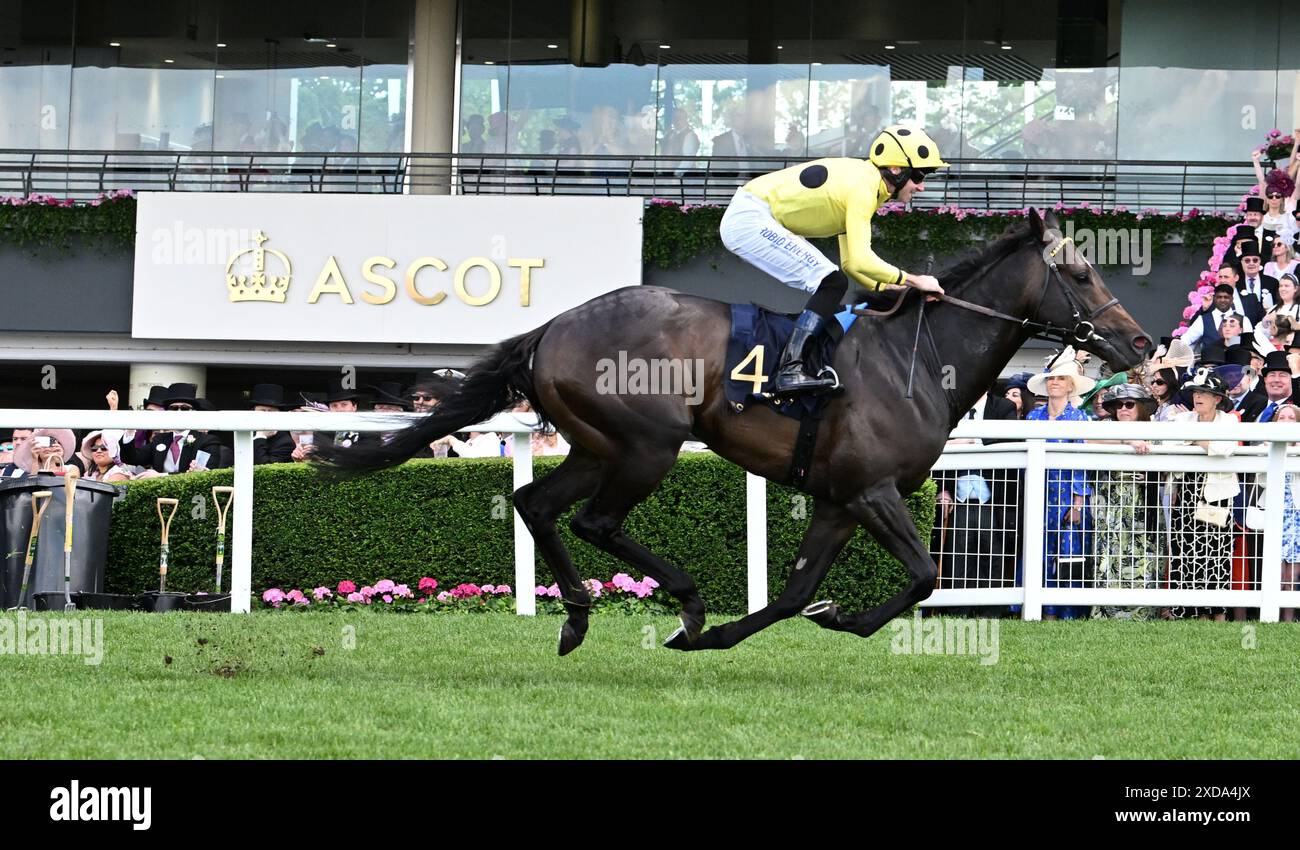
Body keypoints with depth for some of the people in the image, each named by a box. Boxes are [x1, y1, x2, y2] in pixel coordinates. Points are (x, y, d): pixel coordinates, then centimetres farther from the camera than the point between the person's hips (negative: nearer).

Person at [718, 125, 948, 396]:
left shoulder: (863, 181, 14)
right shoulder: (862, 188, -18)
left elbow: (851, 263, 18)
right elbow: (860, 261, -26)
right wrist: (913, 280, -17)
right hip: (750, 222, -11)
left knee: (828, 284, 15)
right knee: (832, 284, -16)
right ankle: (789, 370, -24)